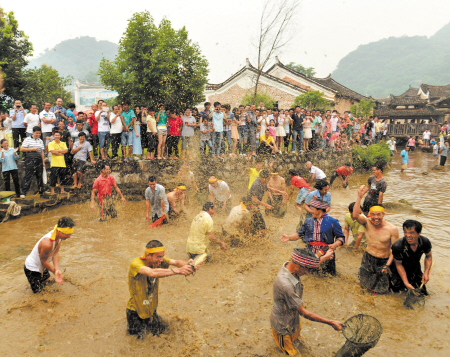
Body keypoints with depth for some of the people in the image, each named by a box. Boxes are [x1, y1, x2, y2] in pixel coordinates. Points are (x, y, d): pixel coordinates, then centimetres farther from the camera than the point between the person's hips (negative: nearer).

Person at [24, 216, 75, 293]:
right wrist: (55, 271, -16)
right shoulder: (48, 243, -40)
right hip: (32, 268, -8)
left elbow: (56, 253, -15)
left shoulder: (60, 236, -16)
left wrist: (57, 270, -27)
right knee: (37, 291, 2)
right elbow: (44, 260, -24)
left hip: (41, 266, 8)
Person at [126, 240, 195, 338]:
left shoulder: (158, 259, -13)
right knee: (139, 336, 12)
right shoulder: (136, 264, -31)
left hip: (151, 308, 5)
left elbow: (176, 262, -26)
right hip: (135, 310, -5)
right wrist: (178, 271, -56)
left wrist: (187, 265, -49)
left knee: (157, 334, 15)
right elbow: (153, 273, -49)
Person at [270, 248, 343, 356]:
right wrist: (331, 323, -28)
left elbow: (310, 265, 7)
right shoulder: (285, 285, -44)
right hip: (283, 326, -7)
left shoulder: (291, 266, -18)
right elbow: (304, 312, -34)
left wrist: (325, 257, 22)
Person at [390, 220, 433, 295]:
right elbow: (399, 264, -19)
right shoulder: (397, 246, -35)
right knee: (397, 290, 9)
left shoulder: (425, 242, -24)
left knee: (422, 293, 11)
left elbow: (428, 256, -2)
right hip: (400, 272, -3)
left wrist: (427, 272, -15)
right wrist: (406, 283, -21)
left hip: (416, 270, 3)